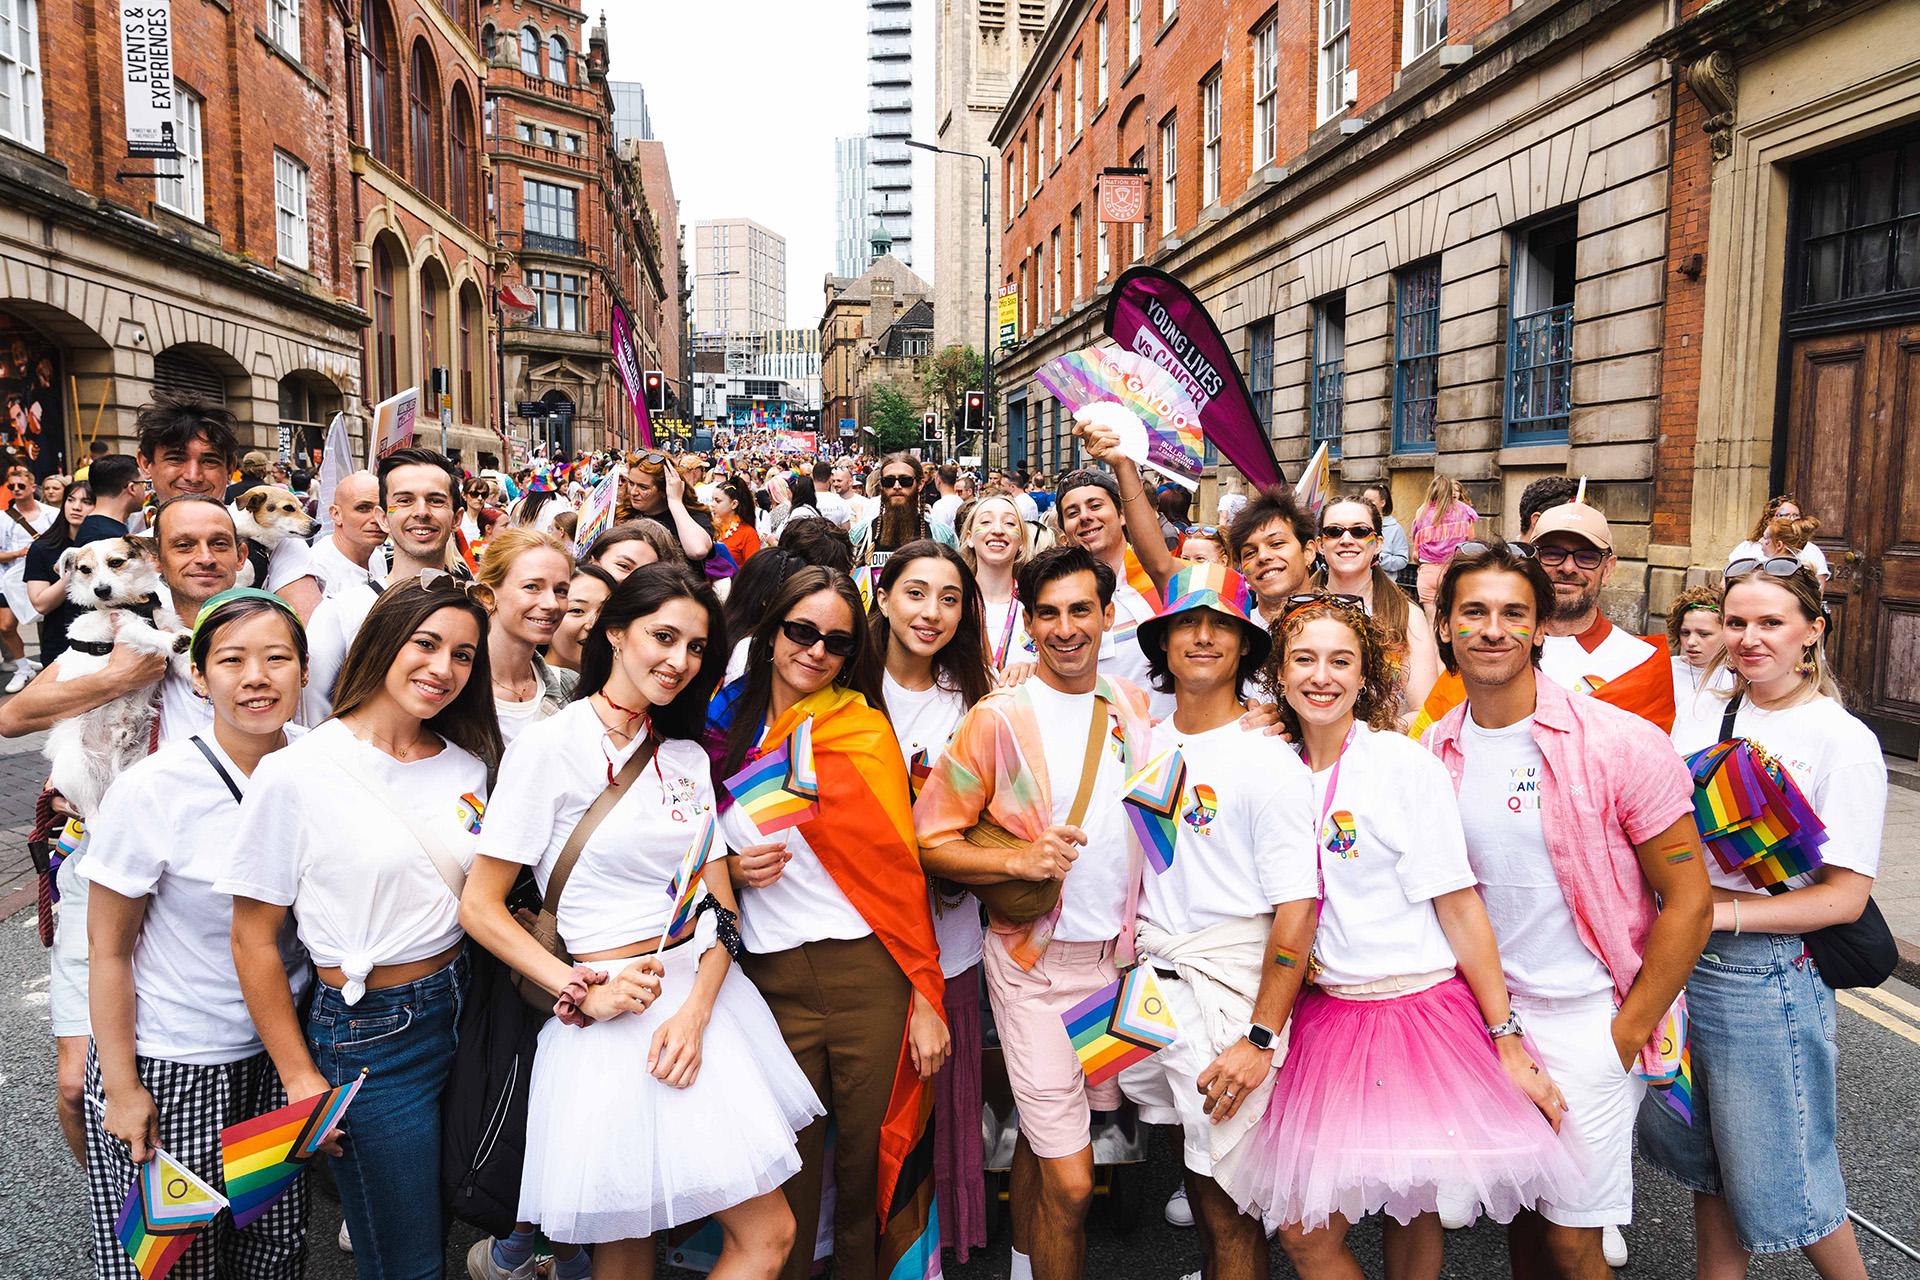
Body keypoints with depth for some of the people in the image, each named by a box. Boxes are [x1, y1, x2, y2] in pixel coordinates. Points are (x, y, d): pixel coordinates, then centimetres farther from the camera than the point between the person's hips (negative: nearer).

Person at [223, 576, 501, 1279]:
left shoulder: (469, 764, 3)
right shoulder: (295, 773, -12)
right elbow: (253, 940, -6)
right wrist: (301, 1079, -6)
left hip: (466, 1007, 5)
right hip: (368, 1035, -5)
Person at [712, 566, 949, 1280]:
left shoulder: (861, 730, -4)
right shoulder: (728, 727, 7)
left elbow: (900, 869, -6)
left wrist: (925, 995, -9)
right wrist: (733, 869, -3)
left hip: (868, 972, -3)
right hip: (772, 977, 3)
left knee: (870, 1164, 9)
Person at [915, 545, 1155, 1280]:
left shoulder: (1132, 706, 4)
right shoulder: (1000, 718, -12)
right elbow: (931, 841, -10)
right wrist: (1020, 860, -24)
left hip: (1115, 954, 5)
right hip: (1034, 961, -5)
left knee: (1041, 1137, 21)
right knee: (1070, 1180, -5)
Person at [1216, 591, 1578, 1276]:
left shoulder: (1406, 764, -10)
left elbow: (1459, 906, -10)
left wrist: (1508, 1044, -10)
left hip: (1419, 1009, -4)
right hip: (1324, 1013, 5)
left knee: (1413, 1208, 6)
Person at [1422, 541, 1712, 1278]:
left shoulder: (1621, 745, -15)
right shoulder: (1434, 751, -1)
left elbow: (1690, 902, -11)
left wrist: (1627, 1033, -10)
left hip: (1589, 1022, -4)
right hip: (1486, 1012, 4)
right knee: (1518, 1213, 16)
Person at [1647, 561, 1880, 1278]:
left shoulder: (1844, 742, -9)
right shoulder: (1701, 711, 5)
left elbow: (1845, 895, -12)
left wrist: (1719, 911, -19)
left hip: (1765, 974, -5)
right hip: (1675, 956, 5)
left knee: (1773, 1177, 8)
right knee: (1700, 1156, 20)